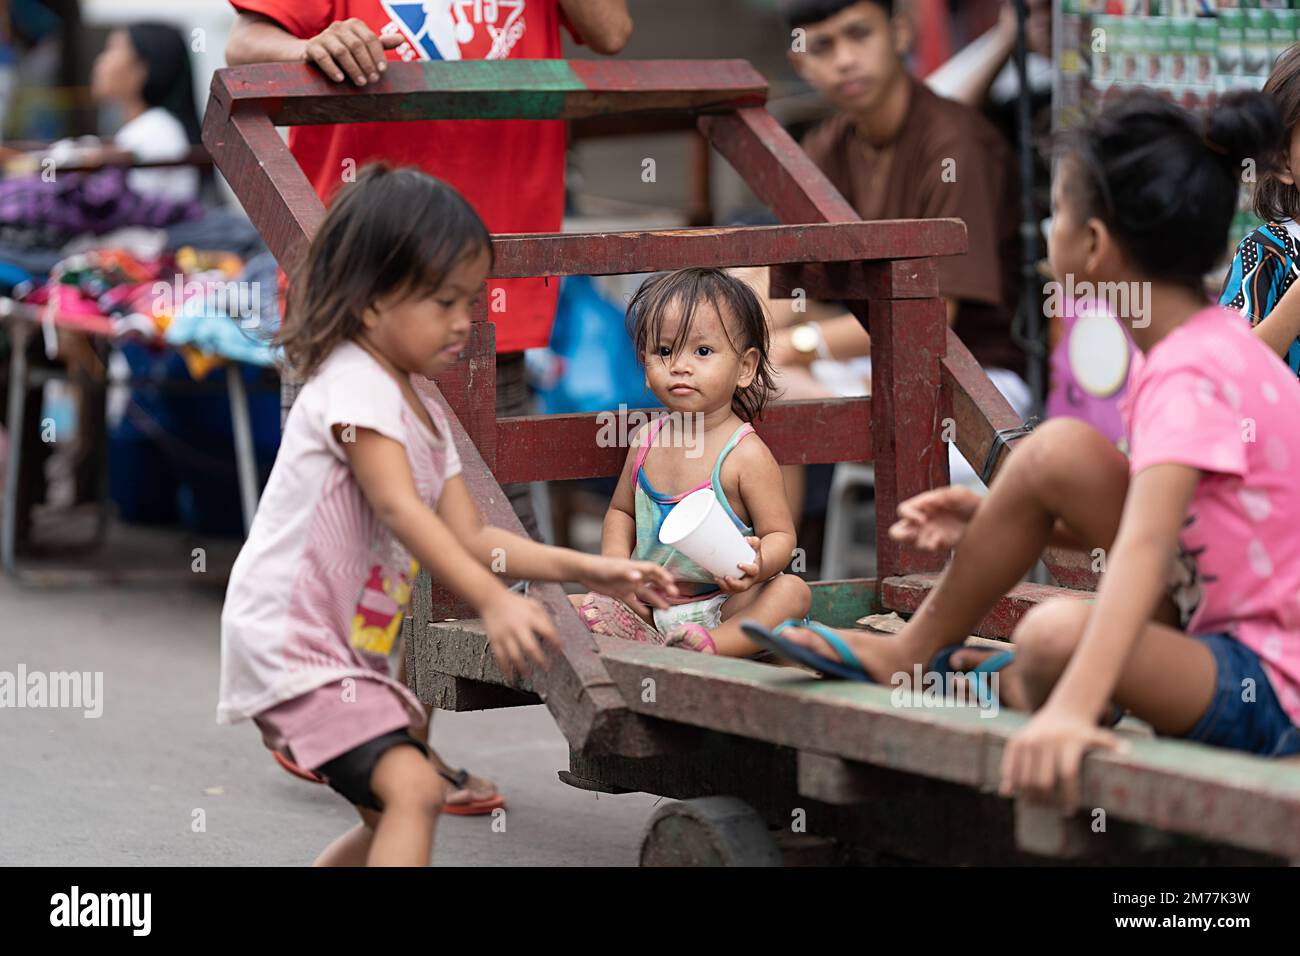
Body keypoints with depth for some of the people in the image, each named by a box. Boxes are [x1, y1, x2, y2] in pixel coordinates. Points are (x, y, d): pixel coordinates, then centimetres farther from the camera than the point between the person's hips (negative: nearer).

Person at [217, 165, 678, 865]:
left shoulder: (424, 414, 15)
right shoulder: (353, 385, -15)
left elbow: (469, 537, 11)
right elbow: (399, 508, -28)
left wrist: (583, 569, -1)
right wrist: (494, 602, -38)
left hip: (352, 651, 11)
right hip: (288, 643, -10)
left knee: (389, 817, 20)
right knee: (413, 788, -24)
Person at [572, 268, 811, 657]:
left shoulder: (746, 455, -12)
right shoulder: (648, 440, 4)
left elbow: (780, 534, -11)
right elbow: (621, 511, 19)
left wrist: (758, 564, -34)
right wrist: (617, 562, 0)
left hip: (723, 606, -4)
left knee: (793, 592, -30)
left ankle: (713, 645, -45)